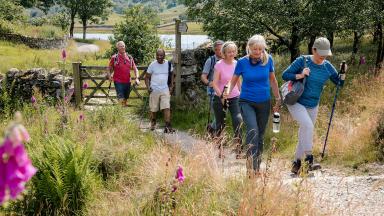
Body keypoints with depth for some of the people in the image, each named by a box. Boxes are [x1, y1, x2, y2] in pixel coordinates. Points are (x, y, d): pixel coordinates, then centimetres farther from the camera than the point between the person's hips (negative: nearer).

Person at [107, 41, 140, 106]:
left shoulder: (129, 58, 6)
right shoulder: (114, 58, -4)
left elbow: (135, 69, 10)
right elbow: (110, 69, 8)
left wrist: (137, 78, -3)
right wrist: (109, 75, -10)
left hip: (127, 82, 4)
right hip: (118, 82, -4)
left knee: (126, 98, 16)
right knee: (121, 99, -11)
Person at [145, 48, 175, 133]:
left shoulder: (168, 64, 2)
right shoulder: (152, 65, -4)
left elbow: (171, 75, 17)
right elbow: (147, 77, 2)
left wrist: (171, 86, 8)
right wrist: (148, 87, -11)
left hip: (165, 90, 1)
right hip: (154, 90, 0)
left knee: (167, 108, -12)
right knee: (153, 109, 10)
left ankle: (168, 126, -15)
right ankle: (153, 123, 35)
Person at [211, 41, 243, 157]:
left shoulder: (237, 64, 3)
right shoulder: (219, 65, -10)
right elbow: (214, 83, -14)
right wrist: (221, 96, -26)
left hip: (234, 97, 3)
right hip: (220, 98, -2)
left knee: (238, 120, -18)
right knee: (220, 125, 7)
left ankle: (238, 149, -15)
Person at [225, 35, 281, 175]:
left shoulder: (268, 60, -4)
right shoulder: (242, 62, -9)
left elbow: (272, 80, 9)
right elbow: (234, 79, -1)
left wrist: (278, 99, 13)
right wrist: (228, 91, -21)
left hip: (264, 103, 3)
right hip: (247, 102, -3)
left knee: (260, 135, 10)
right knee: (253, 130, -25)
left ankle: (257, 168, 24)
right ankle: (251, 165, -24)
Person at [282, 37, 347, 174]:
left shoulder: (327, 67, -1)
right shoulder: (302, 61, -11)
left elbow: (339, 83, 6)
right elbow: (285, 75, -10)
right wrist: (300, 76, -25)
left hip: (313, 106, 5)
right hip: (296, 103, -5)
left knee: (305, 134, 11)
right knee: (308, 126, -27)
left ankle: (296, 163, 25)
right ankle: (309, 158, -22)